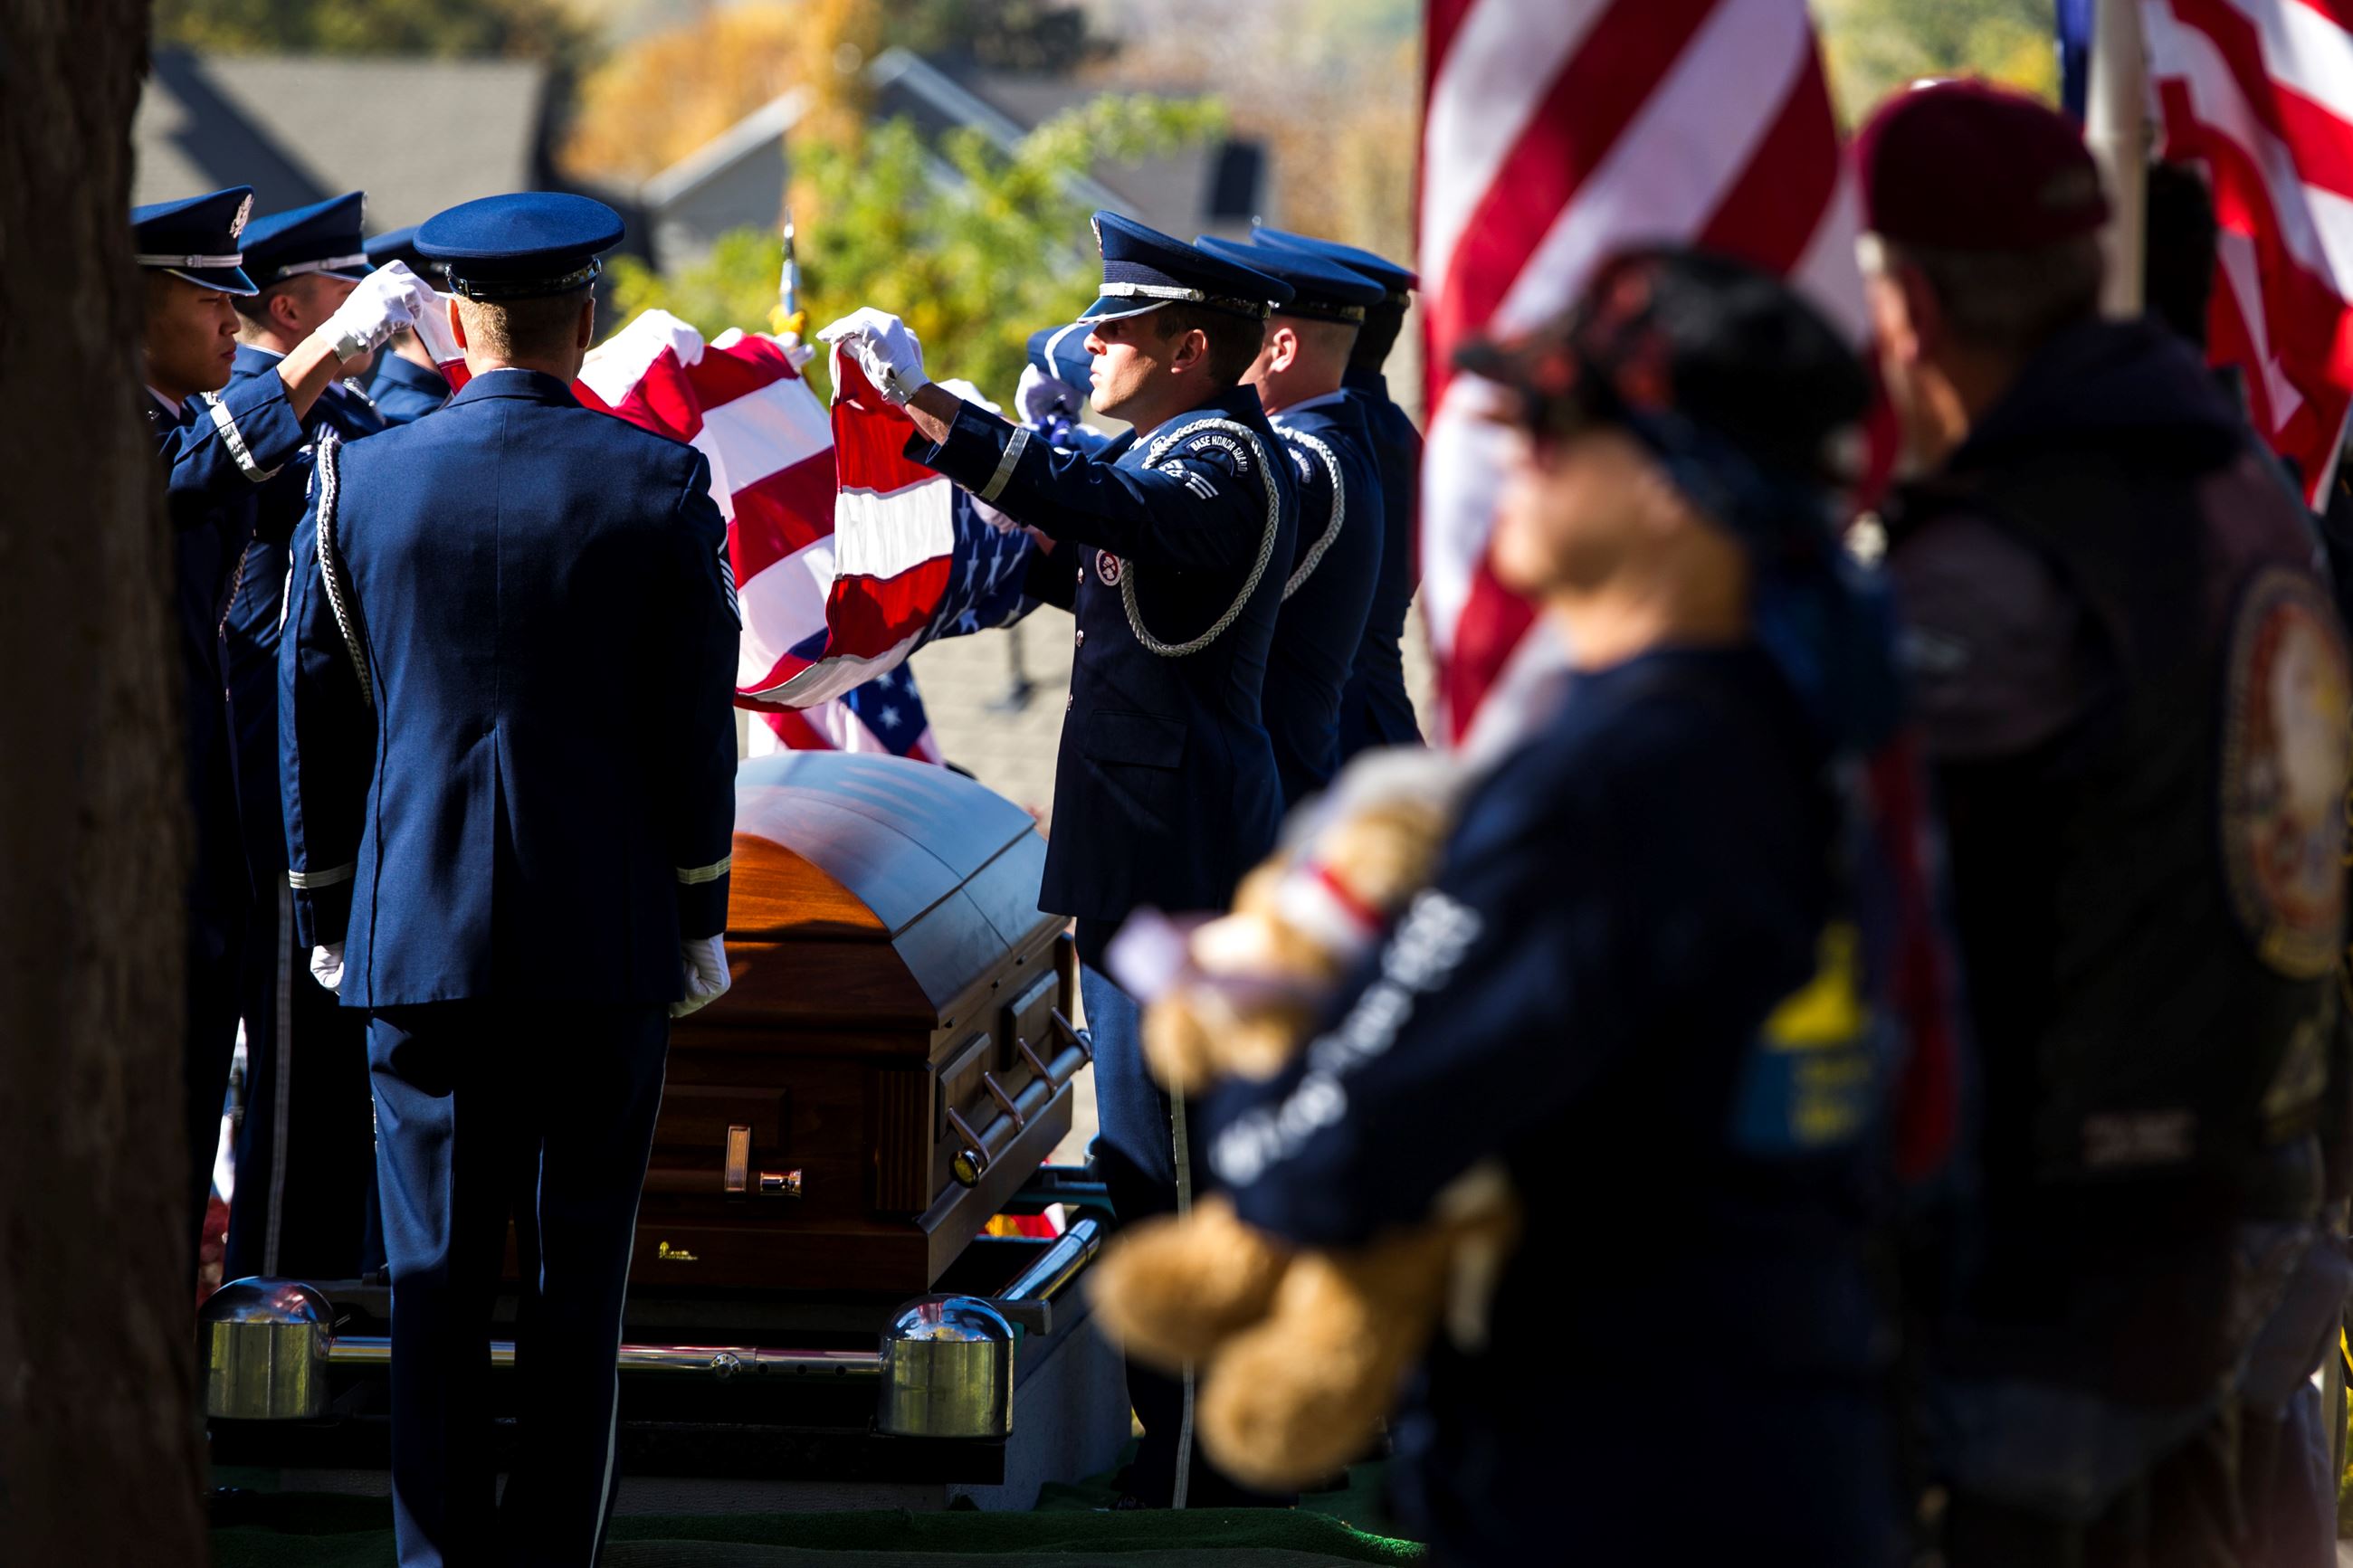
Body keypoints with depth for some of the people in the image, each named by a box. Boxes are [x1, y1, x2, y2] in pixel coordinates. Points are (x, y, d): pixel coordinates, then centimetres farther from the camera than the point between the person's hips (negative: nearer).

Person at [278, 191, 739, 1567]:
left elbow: (315, 717, 6)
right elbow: (694, 722, -3)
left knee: (437, 1273, 4)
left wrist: (327, 918, 16)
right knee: (580, 1269, 4)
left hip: (419, 934, 1)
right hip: (608, 935, -1)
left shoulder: (361, 481, 1)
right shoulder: (658, 484, -4)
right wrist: (700, 919, 6)